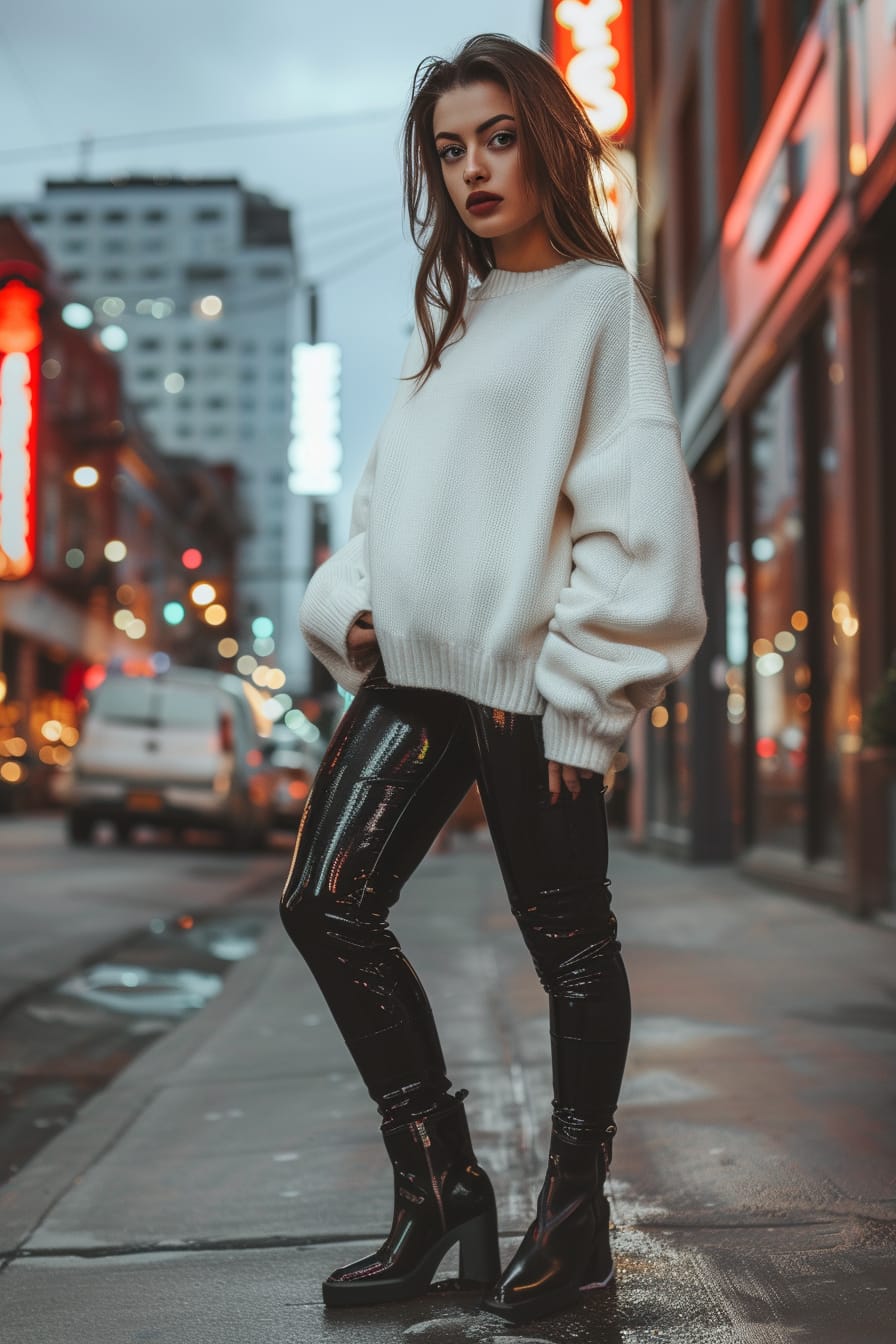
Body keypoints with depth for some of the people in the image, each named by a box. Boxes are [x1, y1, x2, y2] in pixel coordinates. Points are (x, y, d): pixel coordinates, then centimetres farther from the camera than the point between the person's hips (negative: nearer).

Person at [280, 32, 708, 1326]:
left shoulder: (600, 300, -1)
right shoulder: (449, 314, 22)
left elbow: (639, 515, -9)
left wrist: (582, 695, -13)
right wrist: (354, 601, 5)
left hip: (528, 677, -7)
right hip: (413, 671, 8)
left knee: (567, 938, 3)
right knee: (327, 902, 2)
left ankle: (574, 1215, 17)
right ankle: (439, 1181, 12)